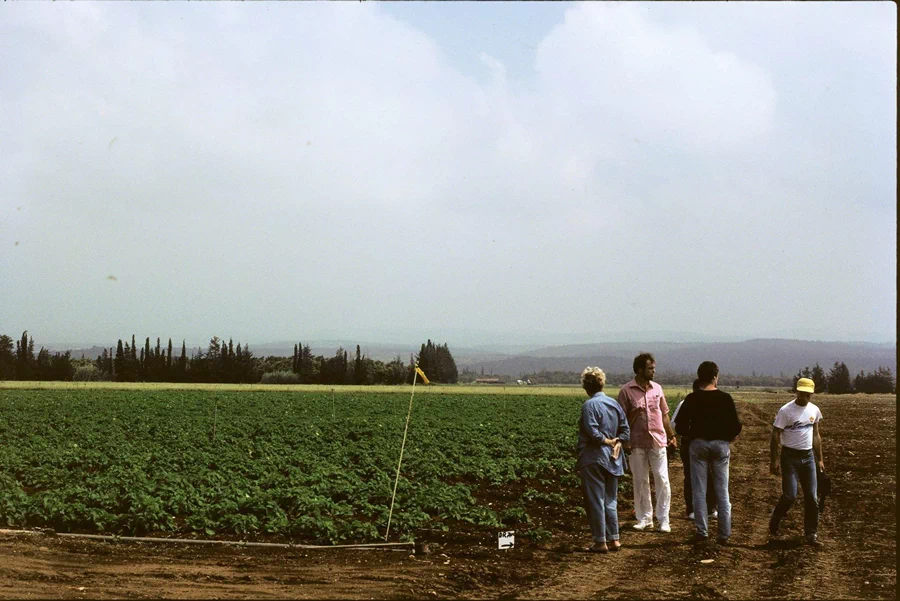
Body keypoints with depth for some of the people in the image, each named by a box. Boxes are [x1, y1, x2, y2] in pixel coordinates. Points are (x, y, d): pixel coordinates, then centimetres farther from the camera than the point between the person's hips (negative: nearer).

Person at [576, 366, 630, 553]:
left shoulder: (590, 405, -13)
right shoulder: (614, 404, 9)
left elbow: (592, 433, -22)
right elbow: (625, 429, 9)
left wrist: (607, 441, -8)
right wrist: (617, 443, -3)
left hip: (594, 458, -7)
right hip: (612, 459, 7)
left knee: (595, 500, 0)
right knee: (610, 500, 14)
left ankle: (600, 542, 2)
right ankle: (614, 539, 15)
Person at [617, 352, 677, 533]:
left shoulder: (657, 388, 7)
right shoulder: (626, 391, -5)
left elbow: (664, 414, 15)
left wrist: (671, 435, 15)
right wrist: (625, 441, -10)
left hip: (658, 441, 2)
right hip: (637, 443, -2)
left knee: (662, 480, -2)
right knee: (640, 481, 6)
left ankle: (663, 520, 4)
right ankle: (644, 518, 16)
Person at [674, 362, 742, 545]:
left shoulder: (692, 399, -6)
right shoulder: (725, 398, -6)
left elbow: (680, 426, -6)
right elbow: (735, 425, -7)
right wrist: (728, 437, 12)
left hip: (698, 444, 0)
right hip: (721, 445, 0)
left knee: (699, 491, 7)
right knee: (722, 492, 6)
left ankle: (702, 531, 6)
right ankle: (724, 534, 7)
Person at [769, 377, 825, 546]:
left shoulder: (814, 410, 6)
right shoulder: (786, 411, -11)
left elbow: (816, 435, 16)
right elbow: (775, 435, -9)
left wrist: (820, 459, 15)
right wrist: (773, 461, -13)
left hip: (808, 456, 5)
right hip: (790, 456, -5)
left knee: (811, 497, 2)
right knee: (790, 495, -9)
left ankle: (811, 534, 10)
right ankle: (774, 523, 17)